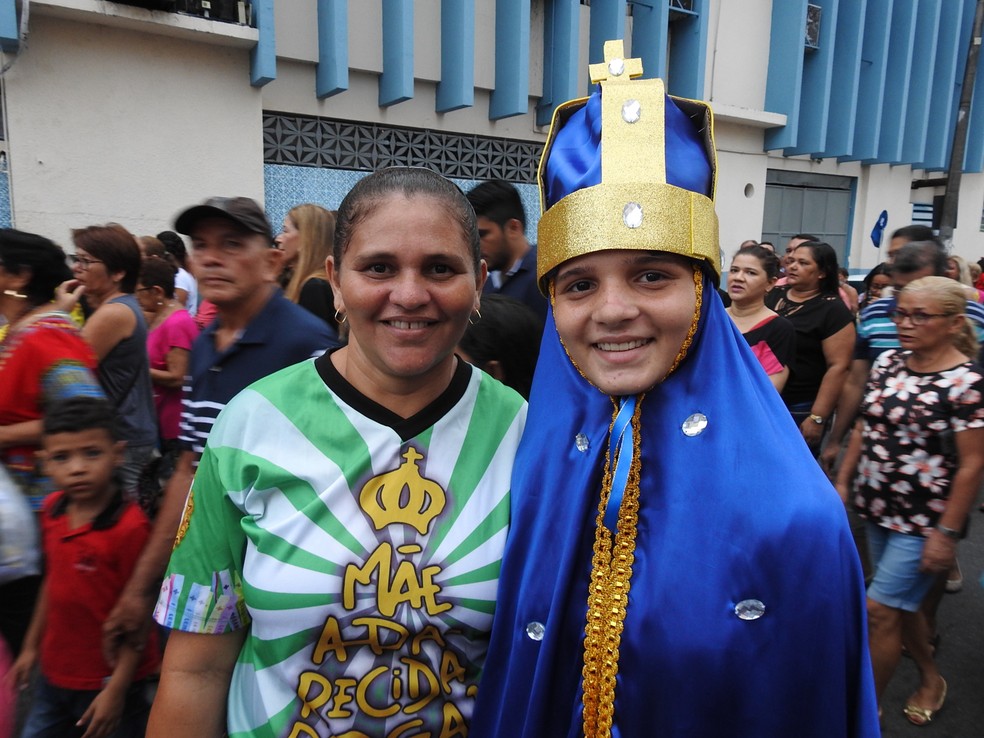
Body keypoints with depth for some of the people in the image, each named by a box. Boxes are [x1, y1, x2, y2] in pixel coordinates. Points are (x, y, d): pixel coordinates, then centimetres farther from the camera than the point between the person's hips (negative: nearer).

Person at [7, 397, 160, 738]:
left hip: (109, 681, -6)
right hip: (56, 673, 6)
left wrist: (117, 689, -16)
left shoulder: (130, 527, -25)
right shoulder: (53, 510, -3)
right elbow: (53, 582, 11)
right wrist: (32, 646, 16)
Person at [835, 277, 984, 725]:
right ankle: (931, 679, 46)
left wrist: (947, 533, -15)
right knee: (903, 603, 21)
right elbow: (865, 428, 10)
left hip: (925, 521, -6)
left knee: (880, 611, -2)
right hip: (879, 509, 6)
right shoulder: (887, 363, 2)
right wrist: (843, 481, 8)